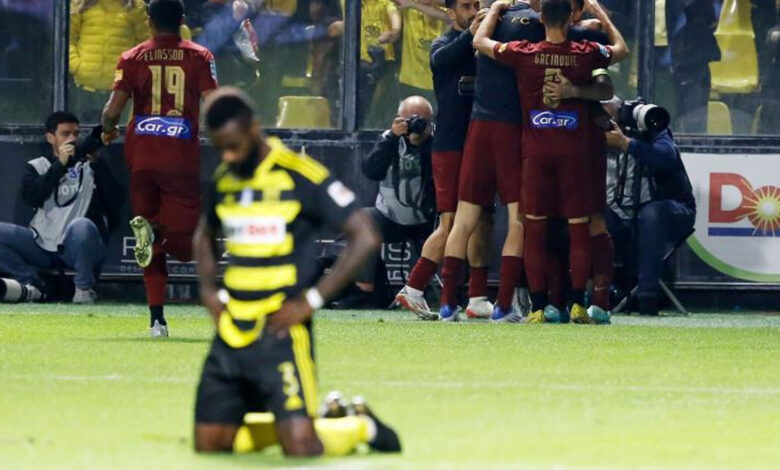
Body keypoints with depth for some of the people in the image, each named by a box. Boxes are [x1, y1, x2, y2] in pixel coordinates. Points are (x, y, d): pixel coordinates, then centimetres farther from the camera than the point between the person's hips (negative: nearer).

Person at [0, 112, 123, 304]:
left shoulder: (90, 166, 10)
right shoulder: (37, 166, 13)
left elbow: (116, 200, -4)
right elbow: (32, 197, -8)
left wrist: (97, 162, -13)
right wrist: (60, 164, -13)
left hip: (77, 248, -2)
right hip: (43, 247, 2)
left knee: (81, 225, -37)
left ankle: (84, 288, -17)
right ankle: (32, 285, -8)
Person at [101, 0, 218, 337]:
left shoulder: (132, 58, 5)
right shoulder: (199, 57, 2)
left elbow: (112, 110, -3)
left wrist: (108, 131, 19)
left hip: (141, 158, 2)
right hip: (181, 160, -2)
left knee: (154, 248, 11)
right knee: (184, 243, 2)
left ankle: (157, 319, 1)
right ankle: (155, 232, -31)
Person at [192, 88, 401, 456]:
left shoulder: (302, 176, -10)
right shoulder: (223, 180, 9)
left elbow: (366, 238, -12)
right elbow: (205, 237, 30)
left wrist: (311, 300, -14)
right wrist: (210, 293, 12)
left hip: (281, 331, -6)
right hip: (231, 333, 6)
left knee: (300, 447, -16)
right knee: (209, 445, 2)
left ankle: (362, 427, 17)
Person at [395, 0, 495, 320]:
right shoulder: (446, 45, 1)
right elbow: (441, 58, -22)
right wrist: (471, 33, -36)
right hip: (450, 146, -5)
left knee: (483, 222, 5)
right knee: (450, 224, -11)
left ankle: (478, 299, 9)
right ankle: (413, 290, -6)